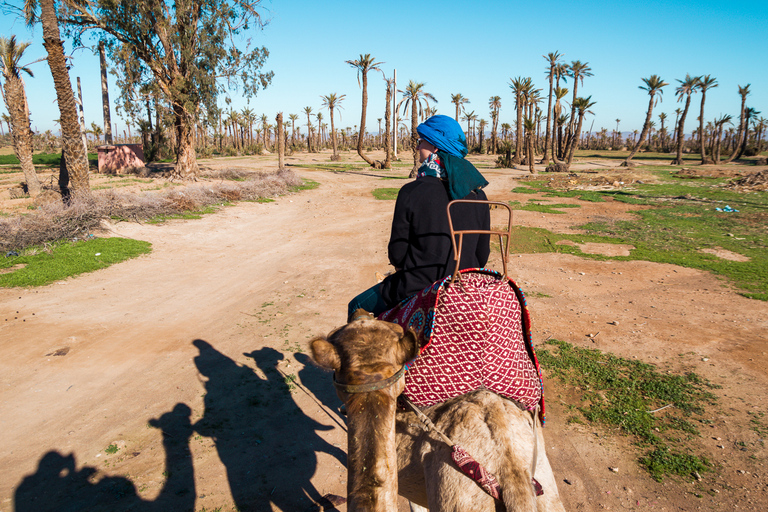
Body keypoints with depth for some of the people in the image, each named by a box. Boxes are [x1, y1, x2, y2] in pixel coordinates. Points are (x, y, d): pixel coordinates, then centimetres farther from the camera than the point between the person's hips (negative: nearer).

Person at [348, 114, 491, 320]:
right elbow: (482, 255, 5)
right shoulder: (478, 195, -1)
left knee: (357, 306, 17)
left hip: (419, 289, -6)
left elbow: (397, 254, -12)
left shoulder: (412, 192, -16)